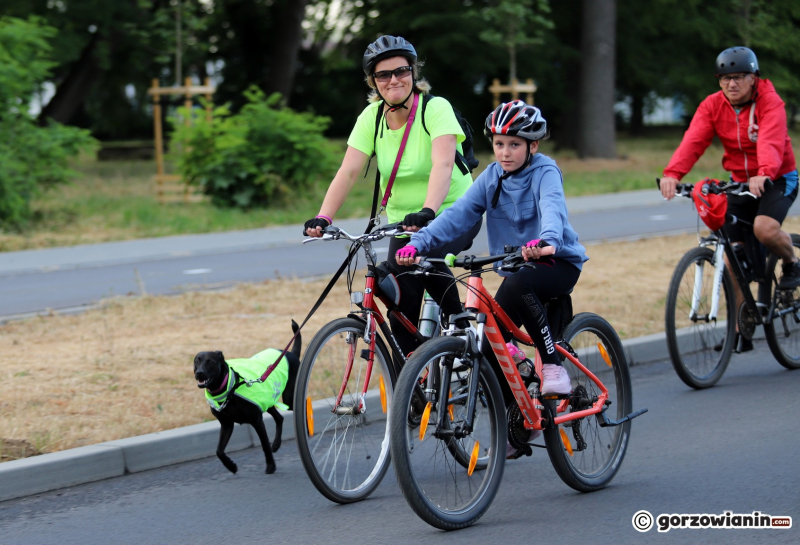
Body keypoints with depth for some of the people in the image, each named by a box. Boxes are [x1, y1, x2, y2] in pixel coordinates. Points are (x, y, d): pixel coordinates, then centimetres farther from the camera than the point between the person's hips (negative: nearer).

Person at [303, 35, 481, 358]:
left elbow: (443, 164, -32)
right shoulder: (371, 117, -5)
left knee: (427, 258, -34)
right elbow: (348, 172, -12)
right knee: (402, 314, -4)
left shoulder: (435, 108, -17)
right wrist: (322, 218, -27)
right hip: (403, 222, 4)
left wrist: (428, 212, -49)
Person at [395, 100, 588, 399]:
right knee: (489, 347, -10)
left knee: (518, 283, -37)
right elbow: (458, 213, -11)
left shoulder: (545, 172, -13)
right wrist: (418, 243, -29)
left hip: (558, 264, -6)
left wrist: (547, 241, -58)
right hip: (516, 268, 6)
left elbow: (552, 208, -34)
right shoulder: (491, 177, 1)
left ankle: (554, 365, -26)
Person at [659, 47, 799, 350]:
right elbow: (693, 141, -21)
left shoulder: (770, 103, -18)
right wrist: (673, 173, -40)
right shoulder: (712, 106, -6)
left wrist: (764, 174, -55)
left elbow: (771, 142, -35)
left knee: (764, 227, -33)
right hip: (739, 182, 4)